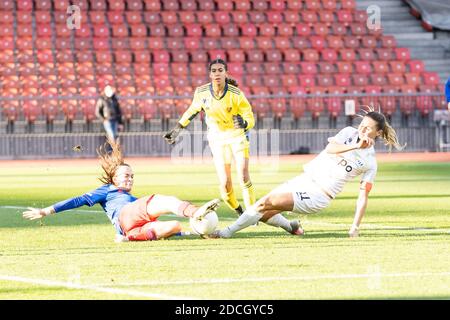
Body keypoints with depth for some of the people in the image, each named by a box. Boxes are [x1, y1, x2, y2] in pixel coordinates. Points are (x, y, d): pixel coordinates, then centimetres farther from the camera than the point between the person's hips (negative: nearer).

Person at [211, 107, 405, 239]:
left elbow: (363, 197, -2)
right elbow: (330, 148, -13)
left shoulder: (369, 163, -4)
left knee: (265, 203, -18)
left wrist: (355, 228, -8)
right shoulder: (349, 132, 5)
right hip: (305, 179, 5)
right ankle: (289, 226, 32)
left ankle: (228, 232, -7)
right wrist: (355, 146, -27)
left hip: (318, 195, -5)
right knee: (262, 212, 3)